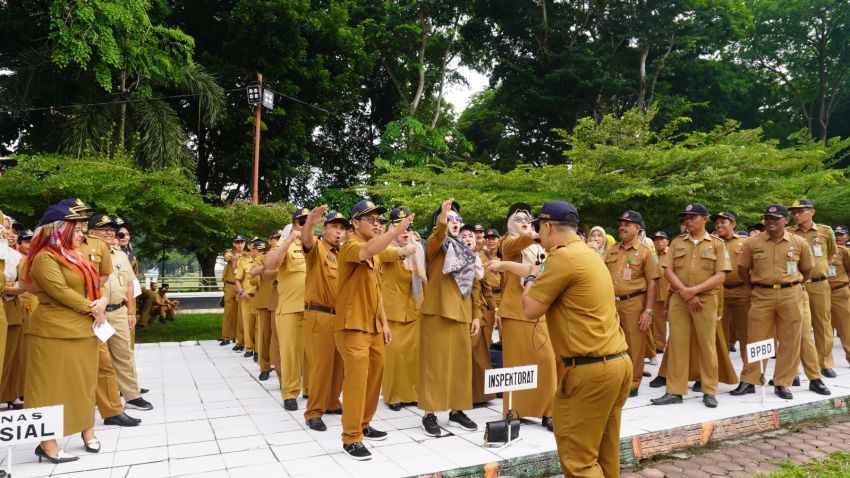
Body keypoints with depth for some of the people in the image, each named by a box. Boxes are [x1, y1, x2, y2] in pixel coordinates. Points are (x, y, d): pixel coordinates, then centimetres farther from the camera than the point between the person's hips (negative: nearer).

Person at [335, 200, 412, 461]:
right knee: (356, 381, -7)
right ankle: (351, 438, 3)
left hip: (373, 327, 9)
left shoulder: (375, 254, 16)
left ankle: (363, 425, 30)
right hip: (353, 327, -9)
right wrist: (398, 229, -42)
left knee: (373, 378, 15)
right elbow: (368, 250, -38)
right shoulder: (350, 246, -13)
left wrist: (384, 323, 16)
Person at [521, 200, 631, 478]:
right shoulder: (588, 255, 15)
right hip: (618, 362, 10)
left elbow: (531, 310, -11)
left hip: (589, 369, -10)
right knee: (605, 455, 17)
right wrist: (540, 281, 15)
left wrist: (530, 281, 6)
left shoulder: (563, 257, -14)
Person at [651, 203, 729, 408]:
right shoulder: (677, 243, 10)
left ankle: (709, 391, 13)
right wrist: (685, 292, -11)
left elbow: (720, 276, -5)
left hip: (706, 300, -2)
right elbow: (668, 271, 2)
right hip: (678, 299, 2)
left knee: (707, 345, 2)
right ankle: (675, 391, 8)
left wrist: (694, 290, -15)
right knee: (677, 344, 2)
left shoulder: (717, 244, 4)